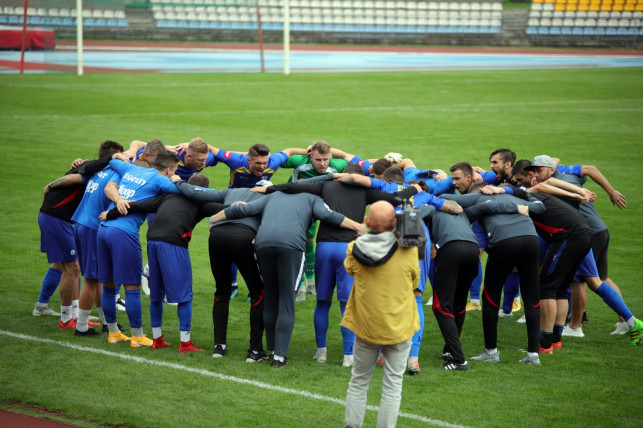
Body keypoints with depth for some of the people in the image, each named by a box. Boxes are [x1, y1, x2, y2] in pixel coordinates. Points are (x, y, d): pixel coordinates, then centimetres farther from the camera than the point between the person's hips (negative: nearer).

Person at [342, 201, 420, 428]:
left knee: (359, 381, 17)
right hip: (398, 325, -2)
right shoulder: (407, 251, -16)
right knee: (392, 385, 6)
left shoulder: (355, 249, -12)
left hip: (365, 324, 2)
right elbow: (414, 283, 0)